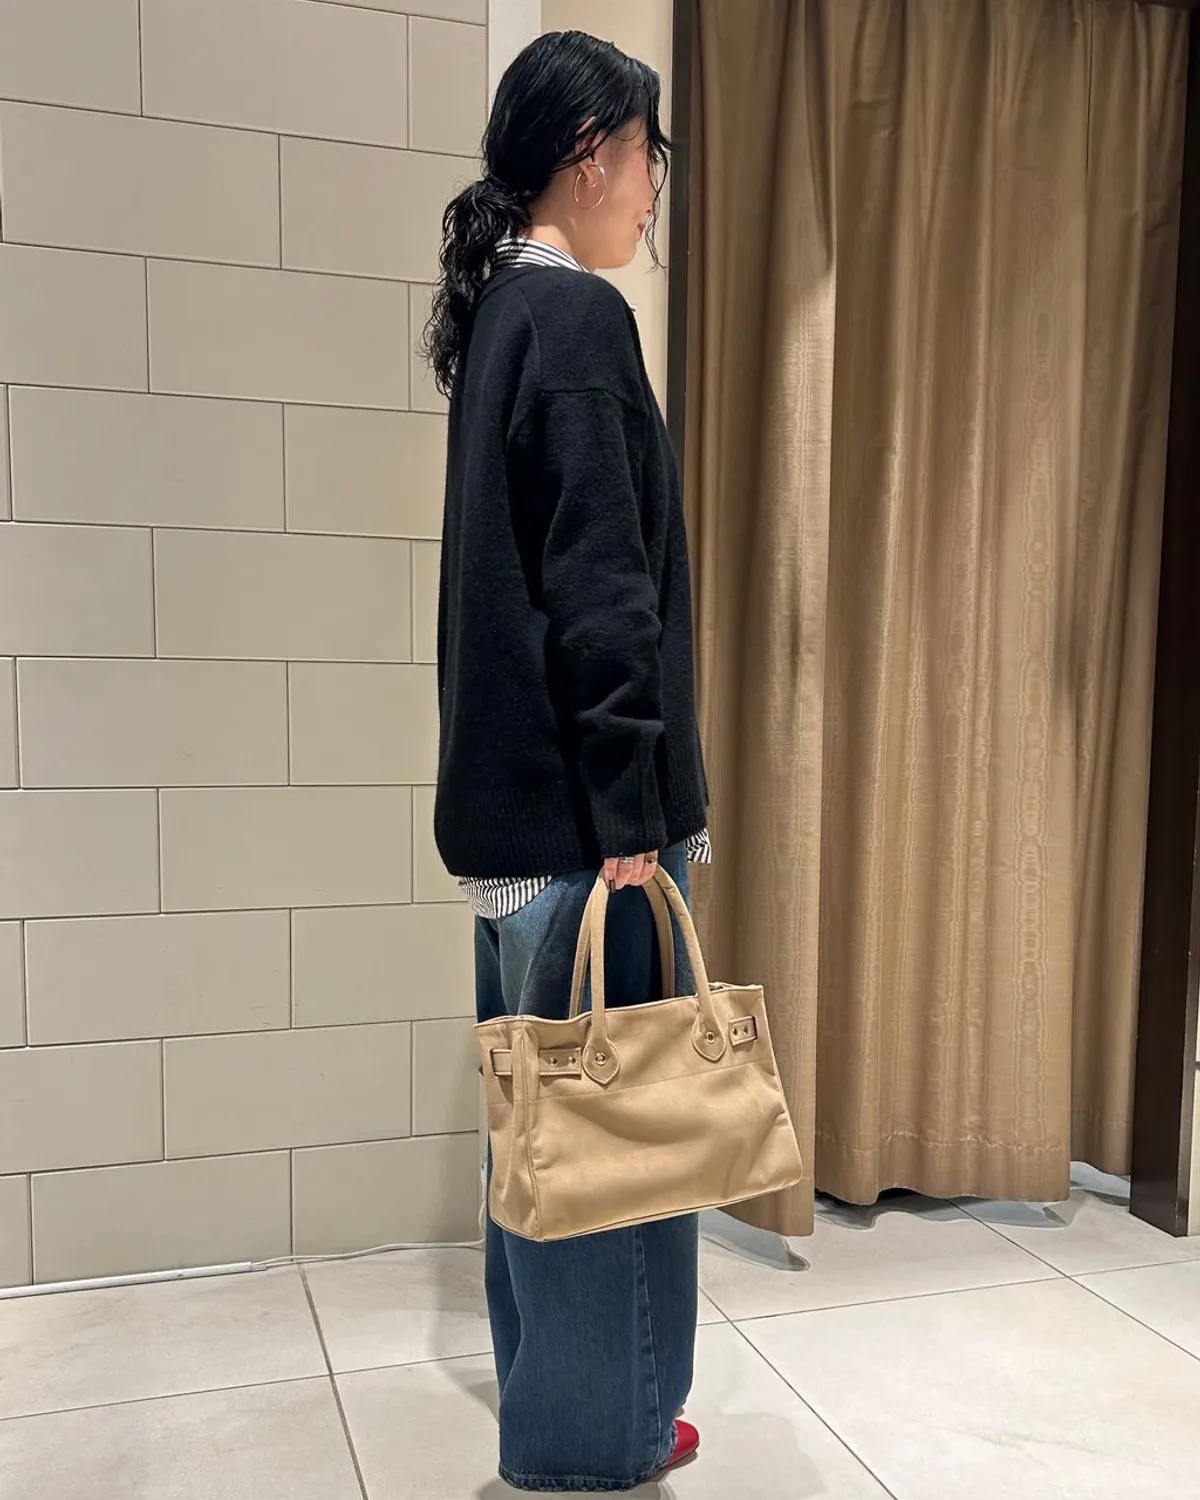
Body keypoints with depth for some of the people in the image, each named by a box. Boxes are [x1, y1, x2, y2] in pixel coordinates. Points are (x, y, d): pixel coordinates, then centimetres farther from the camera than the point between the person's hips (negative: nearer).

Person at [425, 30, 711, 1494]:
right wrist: (630, 816, -18)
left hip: (512, 792, 10)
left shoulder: (501, 311, 16)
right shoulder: (578, 315, -13)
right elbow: (600, 593, -20)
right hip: (578, 802, -10)